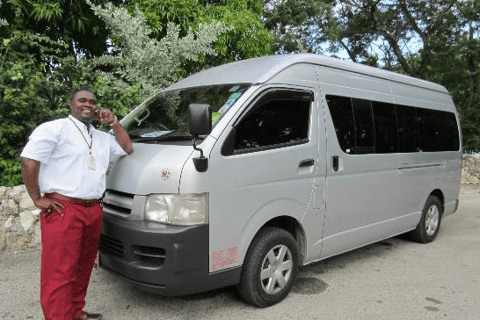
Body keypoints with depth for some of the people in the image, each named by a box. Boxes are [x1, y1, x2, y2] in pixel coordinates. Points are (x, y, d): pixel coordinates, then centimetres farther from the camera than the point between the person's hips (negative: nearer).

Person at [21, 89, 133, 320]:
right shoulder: (54, 129, -3)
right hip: (63, 210, -7)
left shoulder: (102, 137, 20)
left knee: (83, 268, 16)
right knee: (60, 273, -7)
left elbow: (127, 148, 22)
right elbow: (29, 162, -9)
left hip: (94, 210, 7)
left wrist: (114, 123, 12)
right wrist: (38, 199, -12)